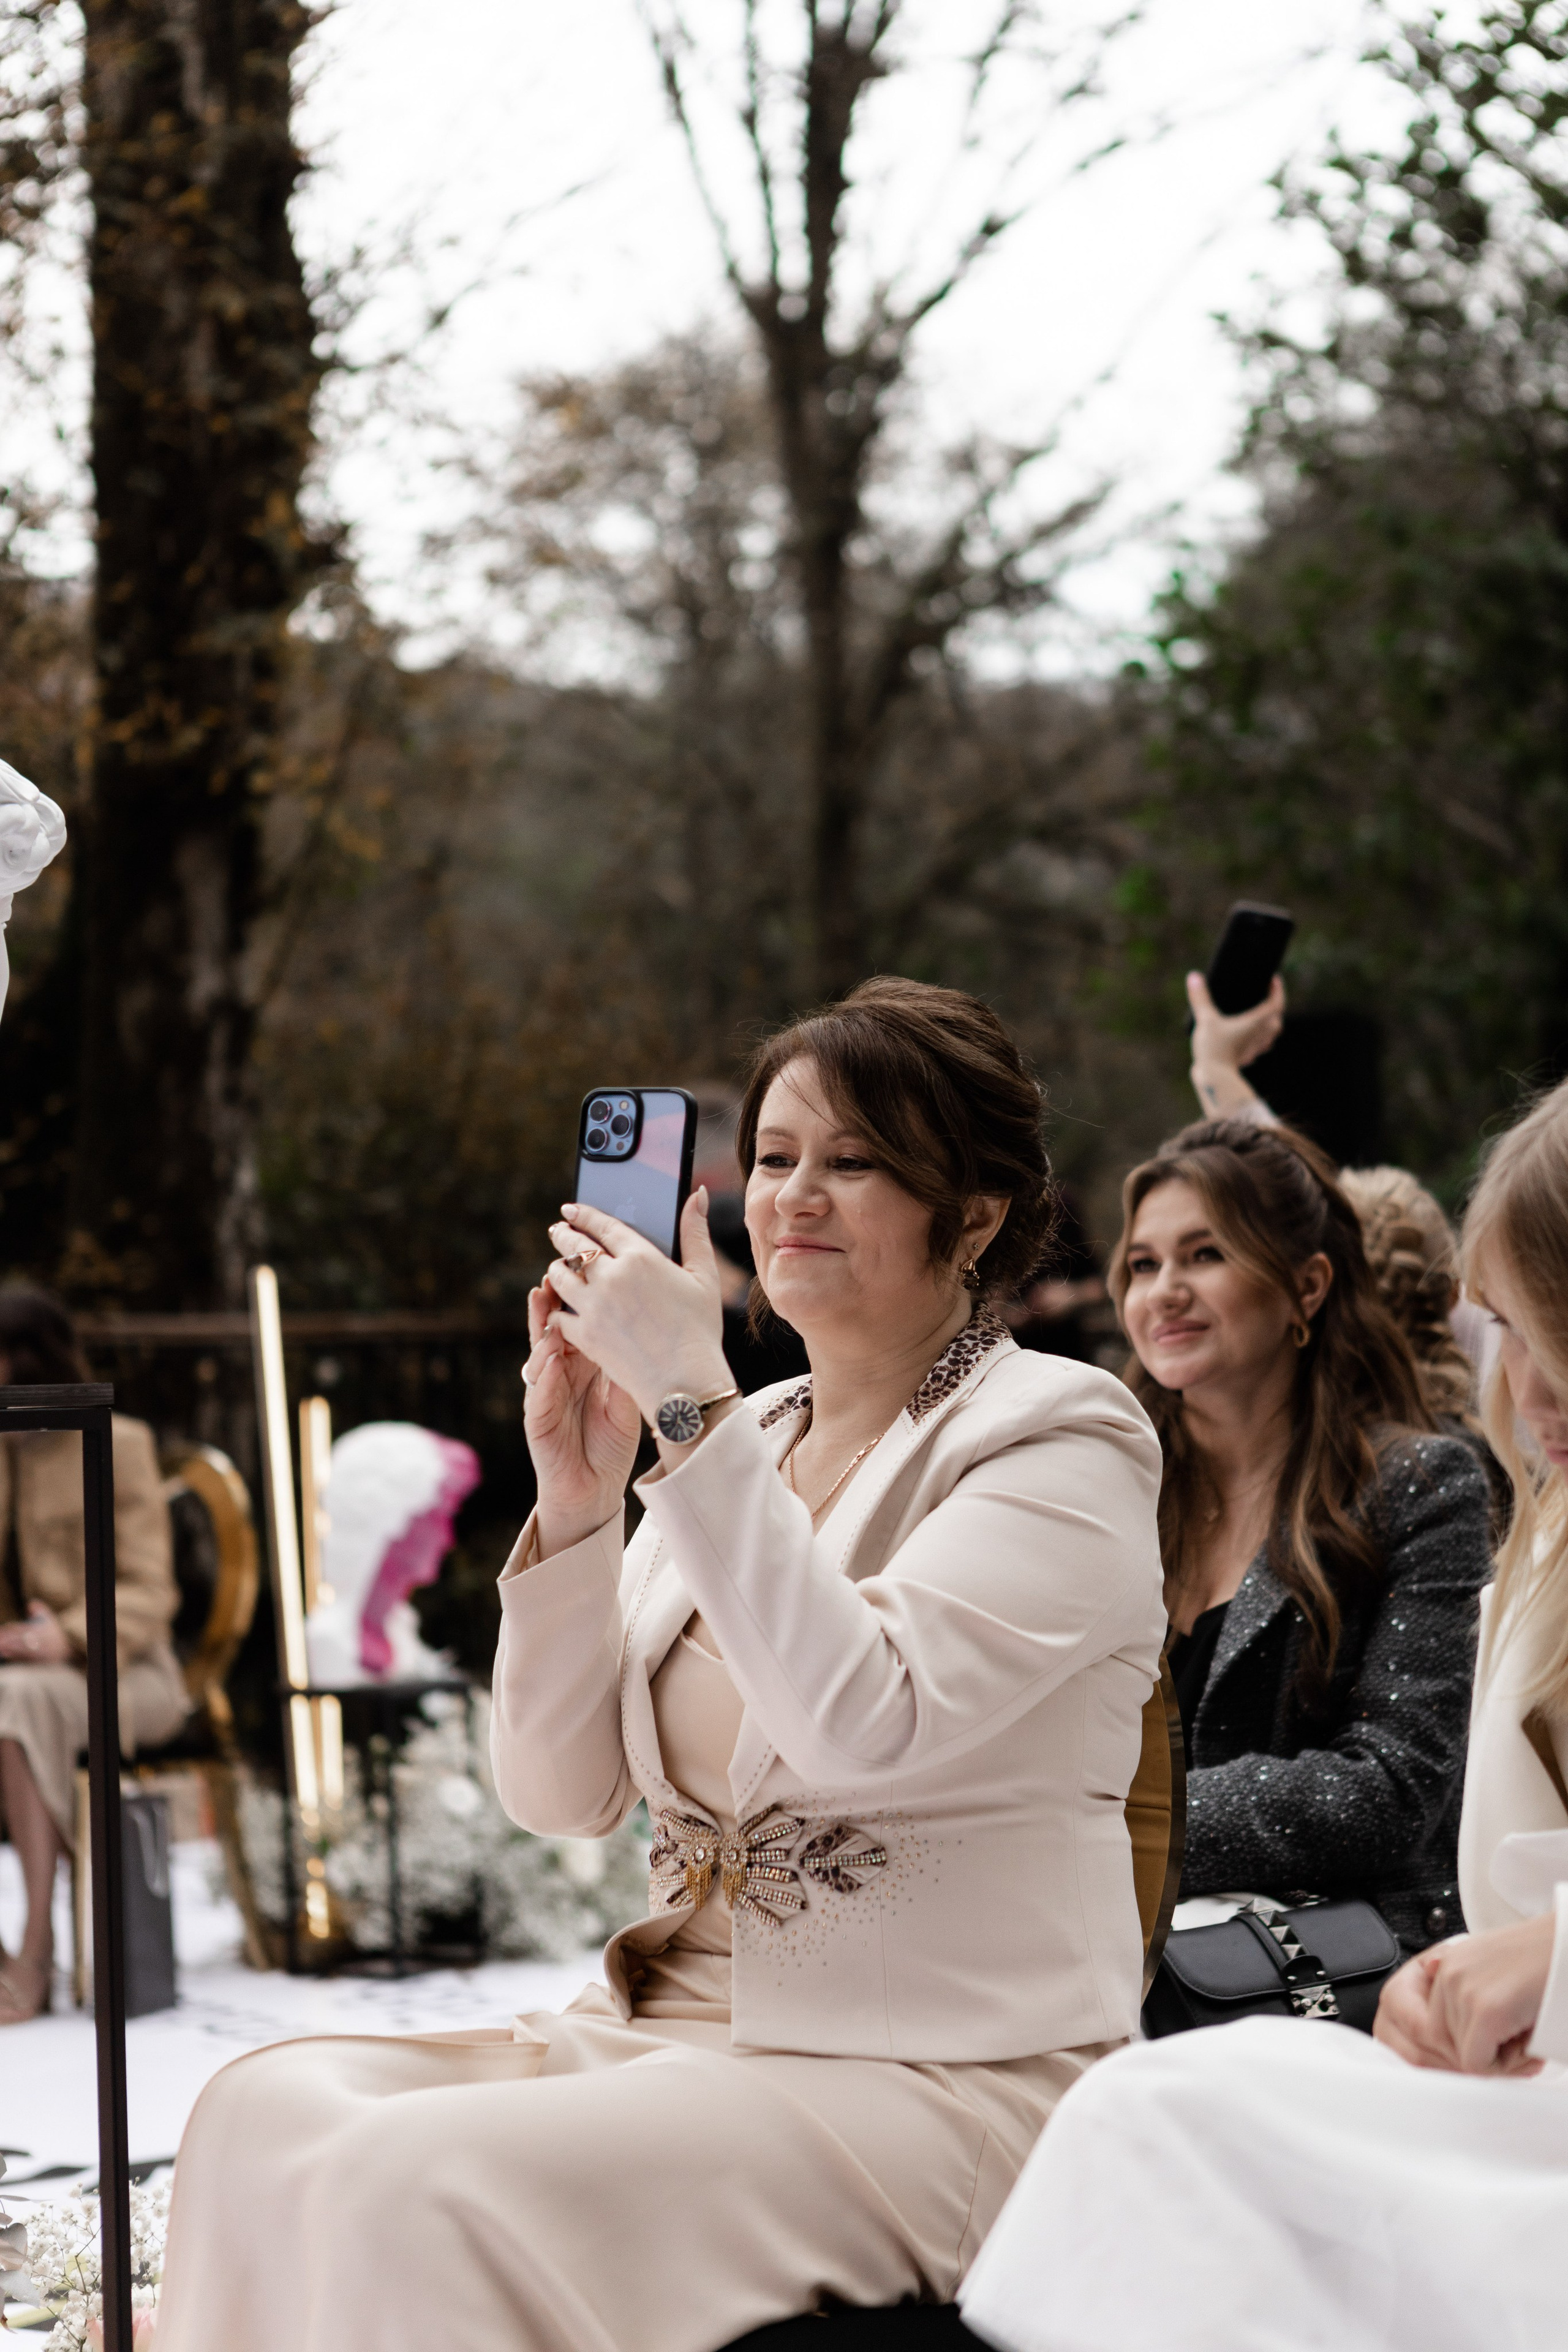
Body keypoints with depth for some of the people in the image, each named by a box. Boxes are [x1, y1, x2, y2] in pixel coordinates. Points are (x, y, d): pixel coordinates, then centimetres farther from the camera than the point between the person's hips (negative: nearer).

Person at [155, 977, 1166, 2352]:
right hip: (676, 2029, 7)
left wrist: (691, 1404, -20)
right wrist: (573, 1501, -4)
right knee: (269, 2111, -15)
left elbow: (862, 1720, -23)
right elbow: (561, 1794, 10)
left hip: (942, 2086, -7)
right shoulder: (742, 1442, 15)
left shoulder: (1059, 1440, -5)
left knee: (428, 2184, -27)